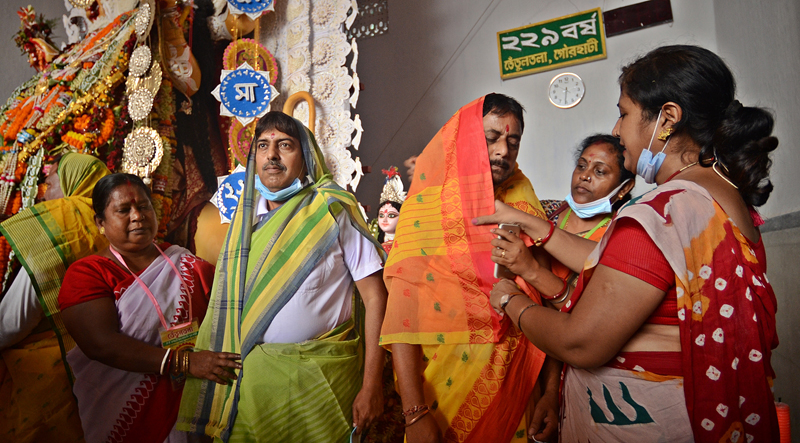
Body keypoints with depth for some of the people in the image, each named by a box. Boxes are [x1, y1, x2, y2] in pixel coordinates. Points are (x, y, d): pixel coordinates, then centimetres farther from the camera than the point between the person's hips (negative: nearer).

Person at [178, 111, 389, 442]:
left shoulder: (334, 211, -4)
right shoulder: (245, 219, 11)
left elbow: (375, 297, -9)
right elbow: (228, 306, 15)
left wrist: (372, 386, -14)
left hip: (323, 377, -4)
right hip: (250, 376, 4)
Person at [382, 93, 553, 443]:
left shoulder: (524, 207, 5)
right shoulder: (430, 205, -7)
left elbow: (549, 296, 3)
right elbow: (403, 306, -14)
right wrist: (415, 413, -20)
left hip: (514, 378, 3)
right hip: (446, 376, -3)